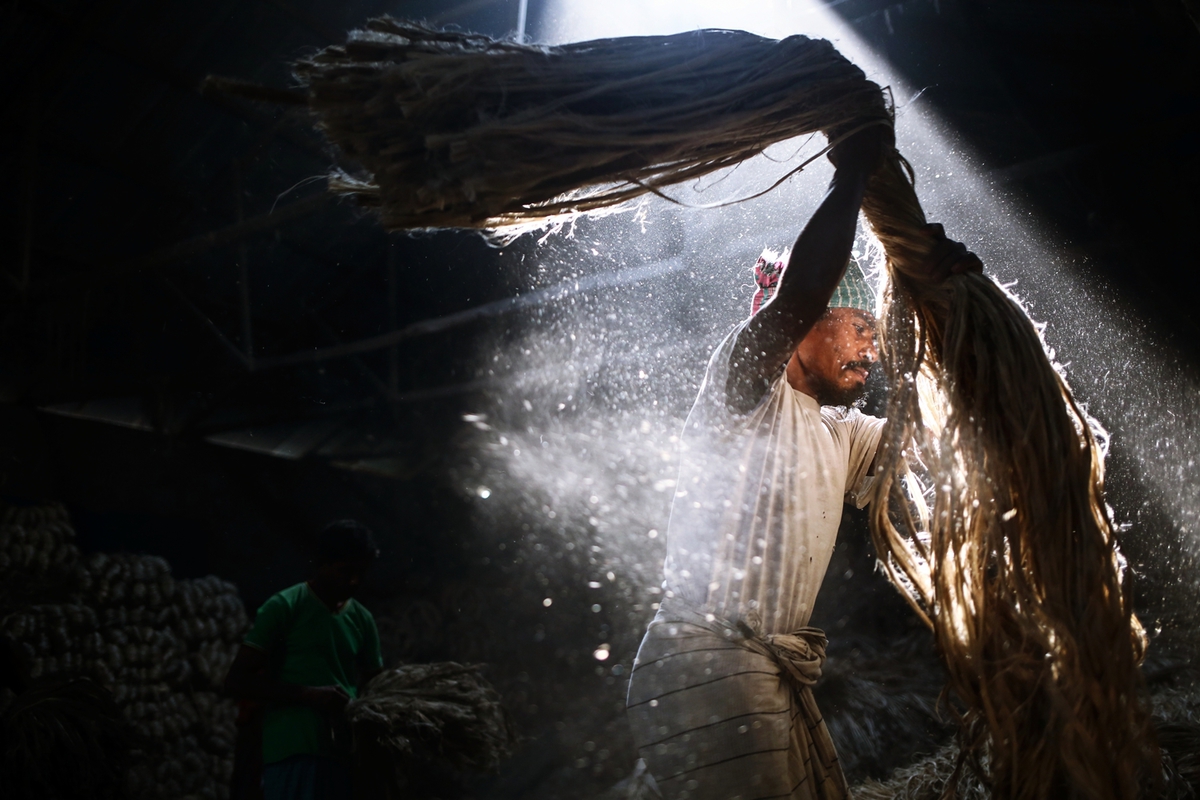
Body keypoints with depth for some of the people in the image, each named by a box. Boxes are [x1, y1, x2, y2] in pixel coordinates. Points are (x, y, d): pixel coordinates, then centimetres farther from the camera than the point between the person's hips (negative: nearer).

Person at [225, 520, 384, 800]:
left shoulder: (363, 619, 14)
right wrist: (309, 694, -14)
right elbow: (237, 682, -4)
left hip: (345, 755, 5)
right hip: (293, 752, -5)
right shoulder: (284, 607, 0)